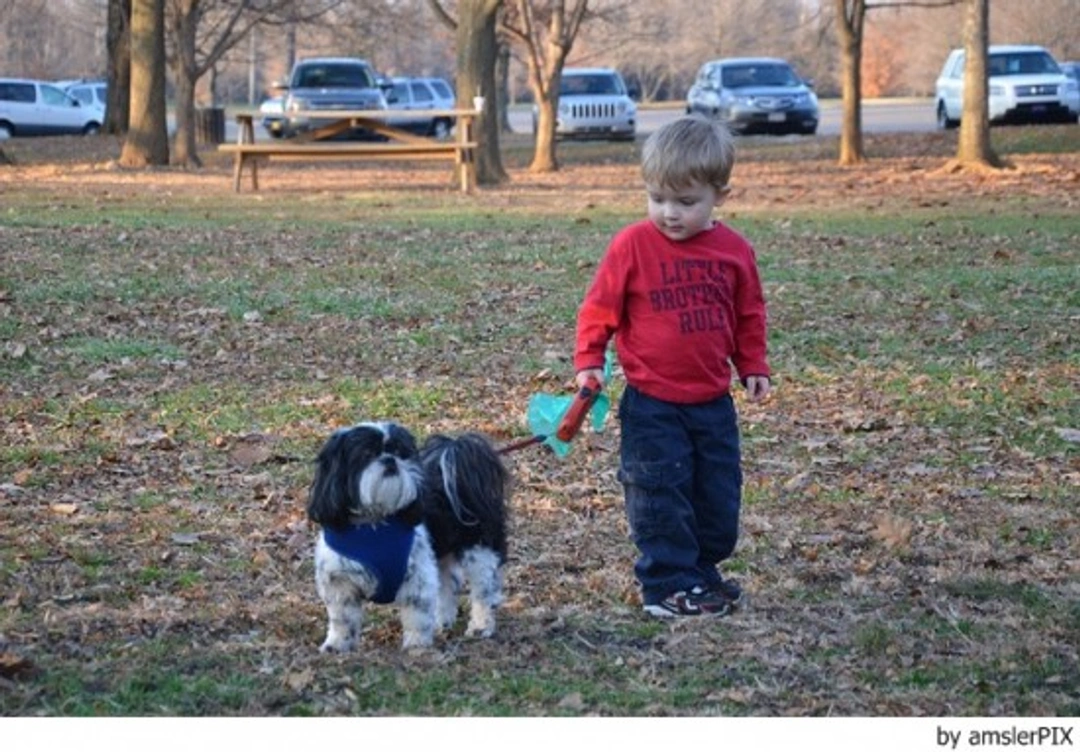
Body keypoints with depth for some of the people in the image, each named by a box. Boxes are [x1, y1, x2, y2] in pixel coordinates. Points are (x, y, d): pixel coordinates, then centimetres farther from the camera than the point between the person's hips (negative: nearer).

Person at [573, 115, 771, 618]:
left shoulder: (733, 250, 1)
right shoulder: (632, 245, -9)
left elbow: (749, 314, 15)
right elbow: (600, 308, -2)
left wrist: (753, 366, 14)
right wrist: (589, 360, -8)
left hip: (713, 401, 4)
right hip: (651, 402, -4)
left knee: (718, 494, 10)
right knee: (659, 495, -4)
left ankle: (701, 572, 25)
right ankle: (668, 585, 4)